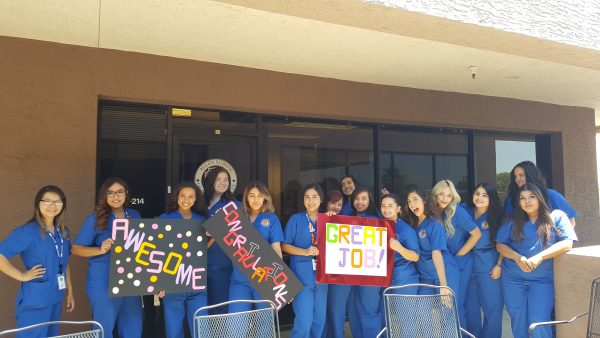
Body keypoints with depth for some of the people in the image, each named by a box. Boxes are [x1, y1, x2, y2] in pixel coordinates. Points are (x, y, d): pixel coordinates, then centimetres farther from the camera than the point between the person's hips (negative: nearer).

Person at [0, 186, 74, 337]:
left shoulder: (63, 232, 7)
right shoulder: (27, 231, -13)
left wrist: (69, 292, 16)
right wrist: (21, 275, -16)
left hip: (56, 298, 7)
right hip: (35, 300, -7)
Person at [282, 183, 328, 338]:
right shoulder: (296, 219, -1)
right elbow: (284, 246, -3)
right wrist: (305, 252, -17)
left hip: (321, 276, 4)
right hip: (301, 276, -4)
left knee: (319, 321, 12)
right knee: (304, 321, -9)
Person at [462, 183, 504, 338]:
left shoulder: (496, 216, -1)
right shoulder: (464, 210, 2)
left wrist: (499, 265, -8)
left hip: (489, 266, -2)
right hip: (467, 264, 2)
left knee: (492, 307, 1)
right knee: (470, 306, 11)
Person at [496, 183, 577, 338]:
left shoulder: (556, 216, 0)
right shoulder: (512, 221, 7)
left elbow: (567, 243, -10)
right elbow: (500, 244, 5)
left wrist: (540, 257, -21)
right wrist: (517, 257, -15)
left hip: (543, 279, -2)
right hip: (513, 277, 3)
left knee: (539, 323, -7)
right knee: (518, 321, 10)